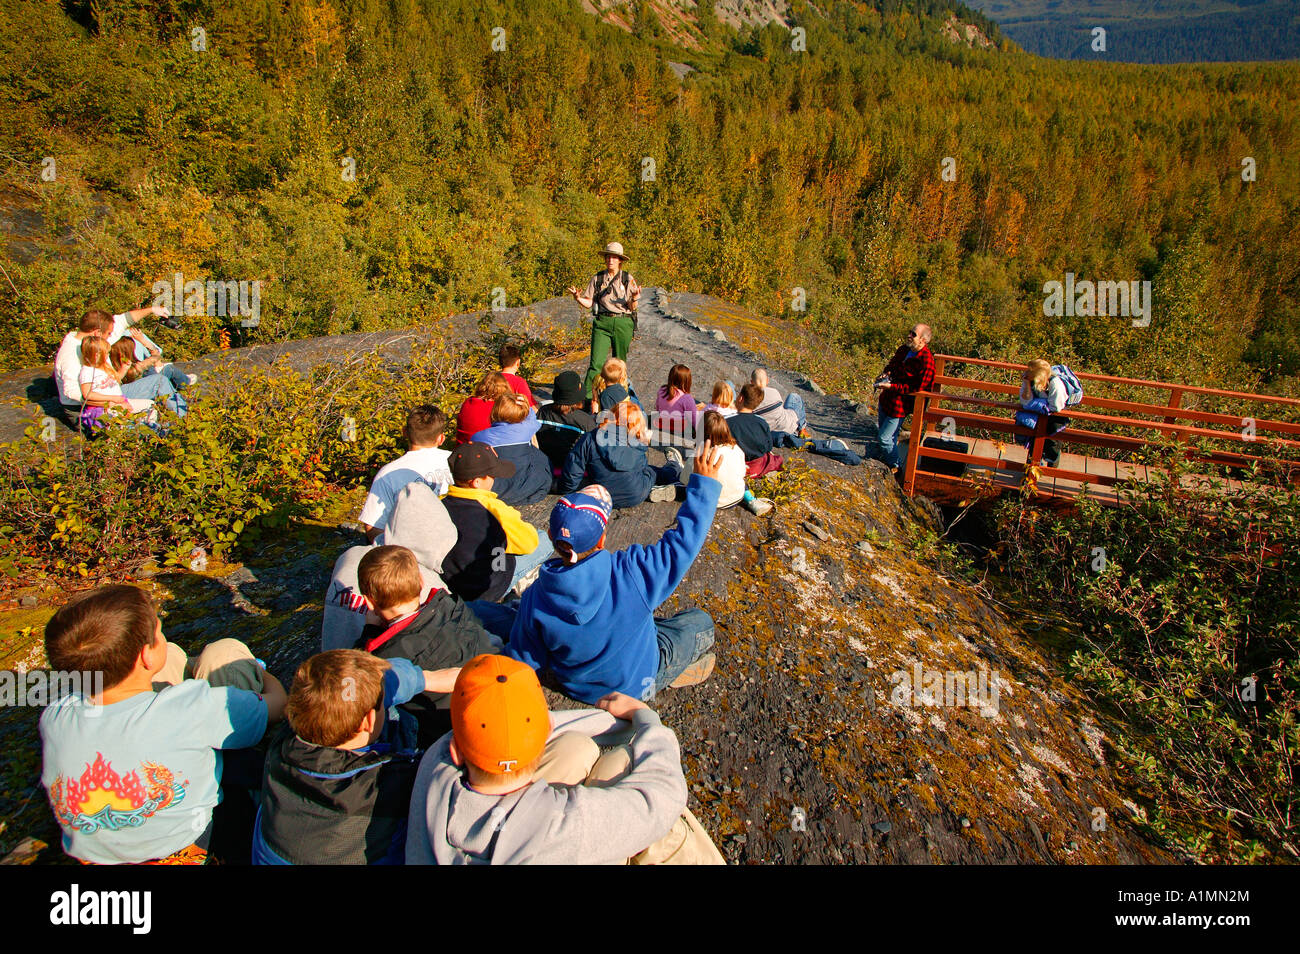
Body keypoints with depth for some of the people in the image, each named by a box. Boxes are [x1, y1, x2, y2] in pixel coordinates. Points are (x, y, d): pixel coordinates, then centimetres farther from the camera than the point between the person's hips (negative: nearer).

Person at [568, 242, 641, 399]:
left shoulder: (628, 279, 4)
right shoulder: (597, 278, 7)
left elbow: (632, 307, 1)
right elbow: (588, 303, 7)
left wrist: (634, 298, -20)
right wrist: (578, 298, -13)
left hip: (623, 323, 0)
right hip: (602, 322, 0)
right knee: (597, 362, -11)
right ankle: (587, 397, -11)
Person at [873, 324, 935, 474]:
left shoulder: (926, 361, -25)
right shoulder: (904, 350, 0)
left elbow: (917, 388, -24)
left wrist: (891, 386, -27)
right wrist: (885, 373, -2)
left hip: (899, 405, -8)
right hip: (886, 398, 8)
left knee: (884, 438, -2)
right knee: (880, 431, 24)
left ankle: (895, 466, 22)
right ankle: (879, 456, 49)